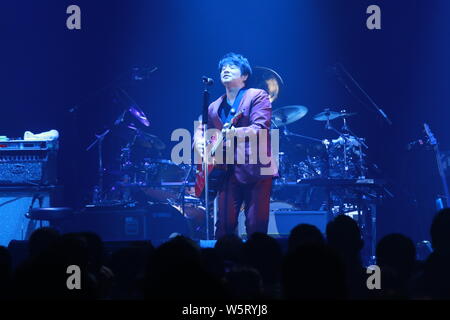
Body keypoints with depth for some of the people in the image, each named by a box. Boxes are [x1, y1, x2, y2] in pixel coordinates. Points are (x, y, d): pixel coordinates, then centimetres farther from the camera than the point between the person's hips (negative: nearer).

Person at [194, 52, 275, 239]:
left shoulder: (257, 96, 1)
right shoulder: (214, 107, 19)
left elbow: (260, 128, -13)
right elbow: (200, 130, 20)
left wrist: (235, 133, -28)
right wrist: (200, 143, -4)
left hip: (255, 169, -4)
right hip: (228, 172, 5)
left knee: (256, 226, -5)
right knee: (225, 224, -1)